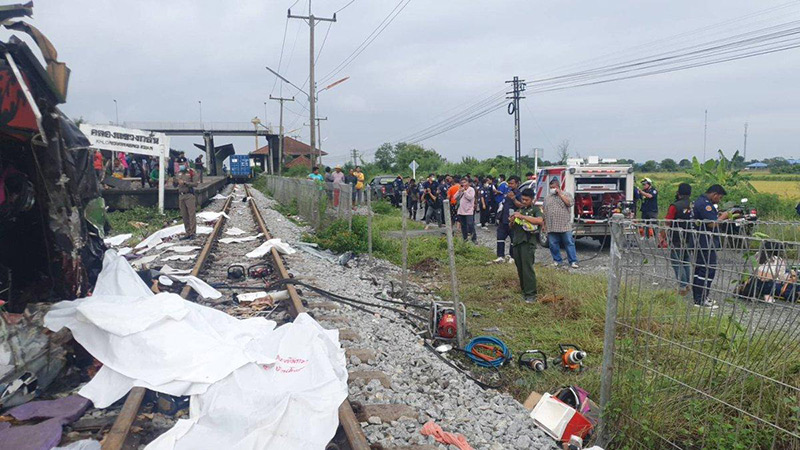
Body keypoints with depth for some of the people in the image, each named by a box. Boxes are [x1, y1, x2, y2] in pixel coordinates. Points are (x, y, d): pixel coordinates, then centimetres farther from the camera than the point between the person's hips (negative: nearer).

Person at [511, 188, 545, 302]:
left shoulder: (535, 209, 1)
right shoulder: (520, 209, 20)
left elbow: (540, 221, -20)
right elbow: (511, 226, 25)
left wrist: (522, 216, -20)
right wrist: (512, 220, 1)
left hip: (528, 242, -6)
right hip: (516, 241, 7)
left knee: (527, 268, -10)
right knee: (520, 268, 9)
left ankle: (531, 294, -8)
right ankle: (524, 290, 18)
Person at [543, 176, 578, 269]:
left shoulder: (566, 194, 6)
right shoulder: (547, 197, 15)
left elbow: (570, 203, -13)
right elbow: (543, 211, 16)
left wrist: (560, 194, -9)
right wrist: (543, 224, 11)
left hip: (565, 226, -3)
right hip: (551, 226, 3)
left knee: (569, 243, -2)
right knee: (553, 244, 5)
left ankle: (573, 261, 2)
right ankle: (557, 260, 18)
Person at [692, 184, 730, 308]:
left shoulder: (700, 201, 17)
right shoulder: (705, 204, -18)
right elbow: (712, 224, -23)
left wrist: (719, 216, 12)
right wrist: (723, 216, -8)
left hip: (699, 242, 11)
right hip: (706, 244, -11)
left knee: (699, 268, 15)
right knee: (708, 270, -8)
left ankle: (697, 297, 22)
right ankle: (701, 300, -6)